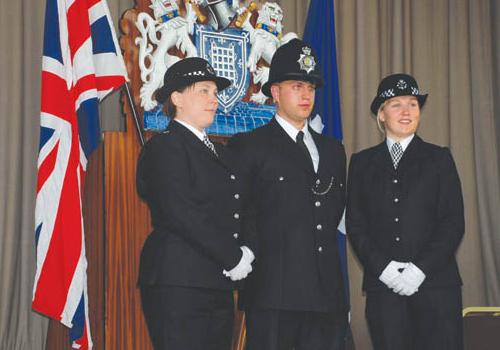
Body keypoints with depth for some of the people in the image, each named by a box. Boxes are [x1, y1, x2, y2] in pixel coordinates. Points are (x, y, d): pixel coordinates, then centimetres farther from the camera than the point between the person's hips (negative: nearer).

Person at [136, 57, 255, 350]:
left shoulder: (217, 151, 22)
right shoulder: (164, 147, -5)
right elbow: (181, 214, -16)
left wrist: (244, 253, -1)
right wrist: (233, 258, -13)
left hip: (217, 286, 8)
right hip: (178, 284, -8)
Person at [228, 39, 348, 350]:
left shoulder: (333, 150, 20)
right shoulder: (249, 146, 2)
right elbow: (239, 213, -5)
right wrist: (254, 260, -10)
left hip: (327, 290, 5)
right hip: (274, 292, -5)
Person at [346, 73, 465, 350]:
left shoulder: (439, 158, 9)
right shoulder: (362, 162, 12)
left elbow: (454, 222, 2)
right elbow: (355, 224, 7)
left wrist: (422, 268, -10)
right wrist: (382, 266, -8)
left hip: (436, 282, -1)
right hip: (383, 283, 1)